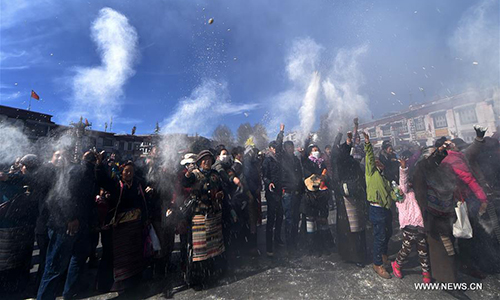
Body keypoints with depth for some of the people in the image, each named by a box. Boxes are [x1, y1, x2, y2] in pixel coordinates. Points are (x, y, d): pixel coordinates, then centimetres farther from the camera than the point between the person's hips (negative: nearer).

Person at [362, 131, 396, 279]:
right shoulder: (371, 172, -2)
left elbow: (390, 191, 11)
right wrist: (368, 144, -27)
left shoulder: (383, 178, 20)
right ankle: (377, 264, 12)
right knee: (380, 236, -3)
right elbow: (369, 158, -15)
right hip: (377, 209, -8)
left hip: (386, 209, 8)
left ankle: (383, 256, 44)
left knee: (388, 234, 22)